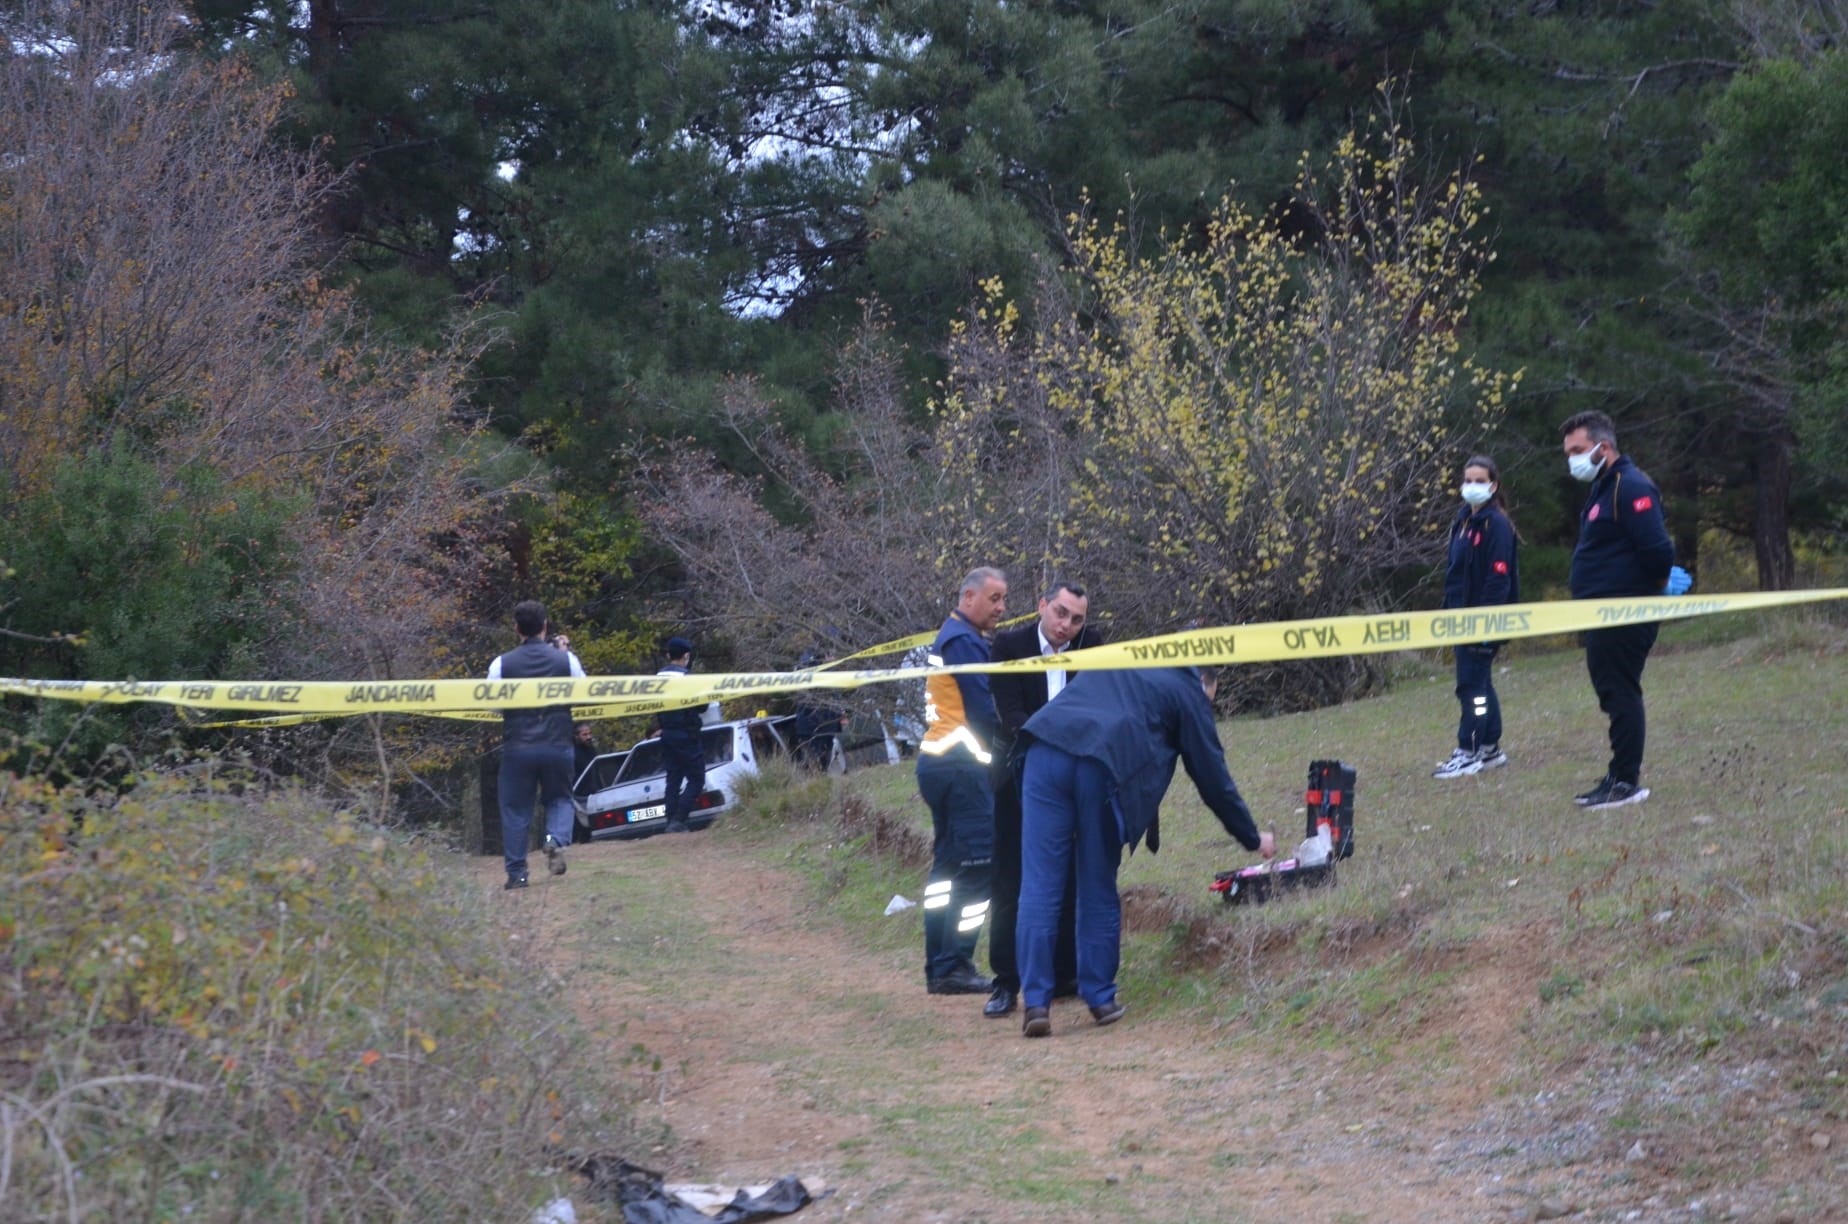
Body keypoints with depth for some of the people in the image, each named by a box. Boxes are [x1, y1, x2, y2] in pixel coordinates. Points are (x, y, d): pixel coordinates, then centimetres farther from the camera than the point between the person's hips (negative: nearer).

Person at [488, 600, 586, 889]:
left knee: (515, 808, 9)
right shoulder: (566, 660, -2)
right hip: (558, 745, 1)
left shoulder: (501, 664, -4)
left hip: (517, 747, -1)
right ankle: (557, 839, -12)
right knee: (559, 798, 18)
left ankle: (517, 873, 7)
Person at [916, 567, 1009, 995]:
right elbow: (984, 711, -15)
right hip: (963, 765, -11)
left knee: (948, 865, 13)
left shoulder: (950, 637, 20)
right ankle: (954, 967, -9)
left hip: (937, 761, 11)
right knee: (977, 867, -8)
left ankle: (939, 967, 15)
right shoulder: (965, 641, -11)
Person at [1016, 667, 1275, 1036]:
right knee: (1098, 890, 11)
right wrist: (1253, 839, 32)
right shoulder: (1188, 693, 19)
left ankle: (1035, 1003, -1)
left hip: (1047, 747, 3)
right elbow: (1213, 777, 21)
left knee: (1040, 885, 3)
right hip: (1105, 766, -3)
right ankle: (1100, 998, 19)